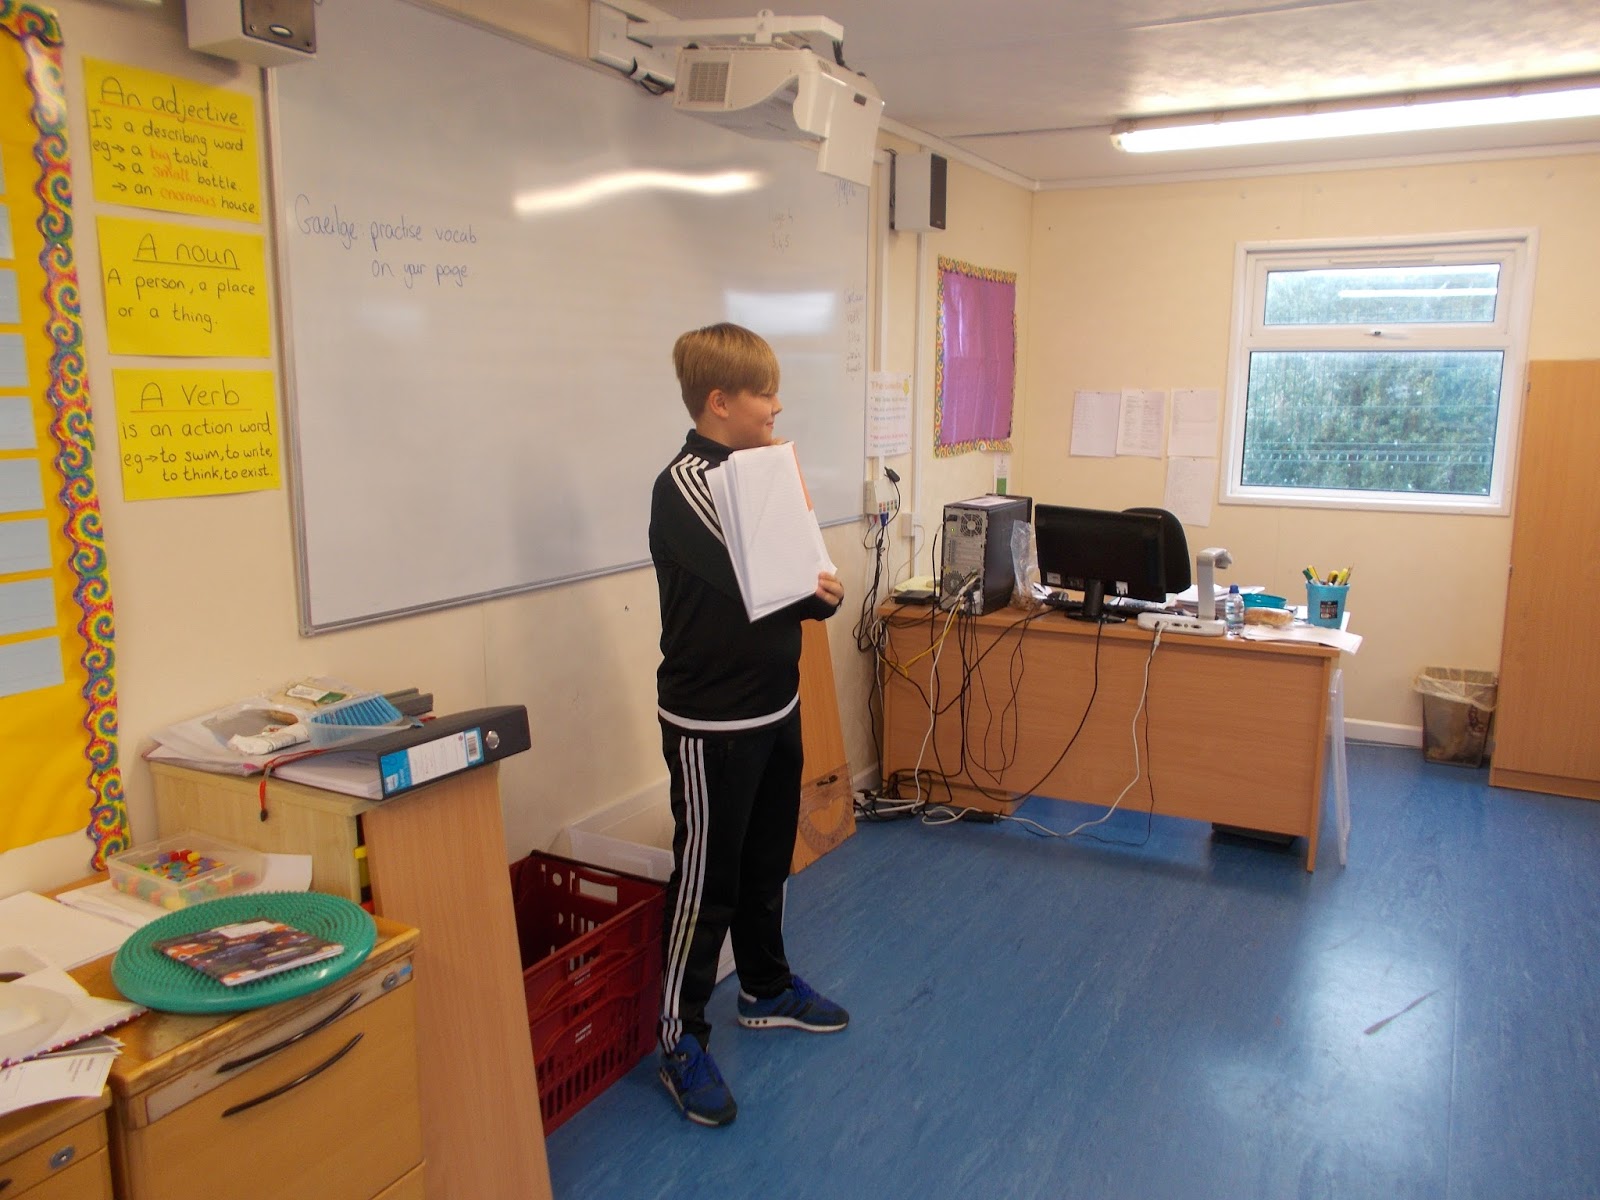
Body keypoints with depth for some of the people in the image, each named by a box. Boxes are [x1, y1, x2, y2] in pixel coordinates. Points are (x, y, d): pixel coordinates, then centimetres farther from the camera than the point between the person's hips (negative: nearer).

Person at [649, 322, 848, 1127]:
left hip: (775, 706, 8)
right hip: (712, 722, -8)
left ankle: (767, 990, 41)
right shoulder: (684, 484, -17)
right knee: (705, 879, 3)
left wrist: (820, 591, -12)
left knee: (766, 864, 22)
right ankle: (681, 1040, 18)